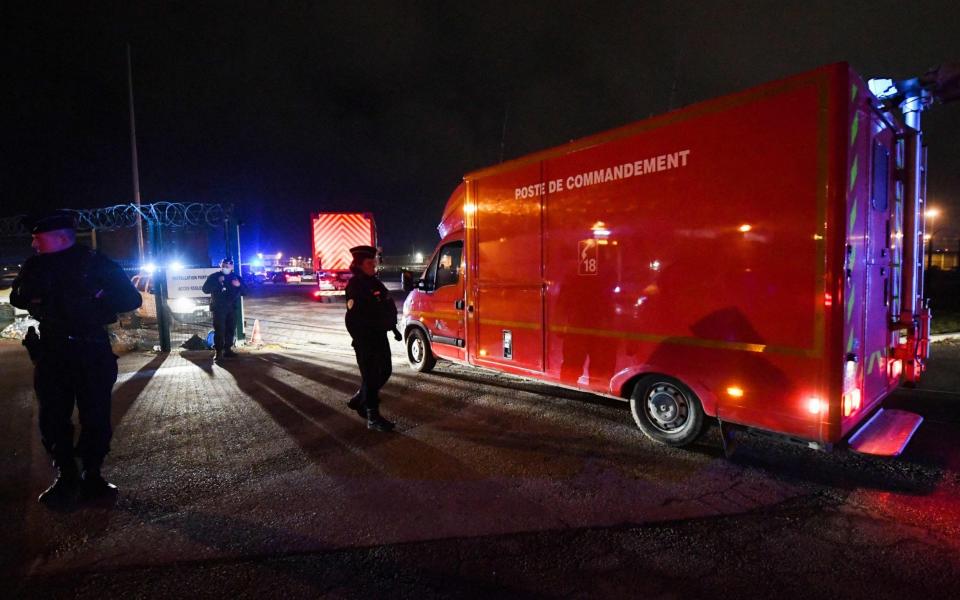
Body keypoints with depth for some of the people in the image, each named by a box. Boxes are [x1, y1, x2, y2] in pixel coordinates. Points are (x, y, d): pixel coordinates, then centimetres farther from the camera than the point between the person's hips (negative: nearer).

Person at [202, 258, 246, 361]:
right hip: (218, 308, -4)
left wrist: (239, 285, -15)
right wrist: (217, 282, -19)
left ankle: (227, 350, 14)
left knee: (230, 330, 5)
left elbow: (244, 291, 7)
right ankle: (218, 352, -10)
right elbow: (205, 289, -8)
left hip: (231, 308, 4)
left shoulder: (236, 277, 9)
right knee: (219, 330, -11)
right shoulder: (214, 277, 1)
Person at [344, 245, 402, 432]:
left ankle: (358, 400, 33)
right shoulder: (354, 286, -13)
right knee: (371, 376, -3)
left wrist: (393, 328, 17)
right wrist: (360, 340, -24)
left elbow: (389, 306, 20)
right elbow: (355, 317, -20)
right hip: (365, 338, -9)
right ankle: (373, 418, 6)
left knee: (385, 371, 16)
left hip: (379, 335, 9)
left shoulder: (374, 282, 14)